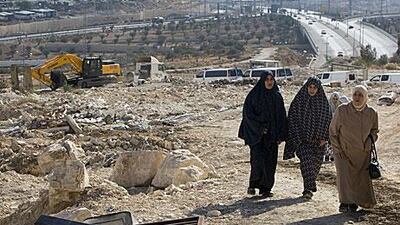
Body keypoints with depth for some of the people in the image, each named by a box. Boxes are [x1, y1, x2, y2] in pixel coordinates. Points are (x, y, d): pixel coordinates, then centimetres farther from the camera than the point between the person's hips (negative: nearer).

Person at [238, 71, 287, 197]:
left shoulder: (277, 96, 9)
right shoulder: (254, 94, -2)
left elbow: (282, 116, 9)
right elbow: (247, 112, -7)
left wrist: (280, 135, 2)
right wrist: (259, 126, -15)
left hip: (271, 134, 4)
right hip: (257, 134, -4)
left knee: (270, 161, 2)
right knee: (258, 159, -14)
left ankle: (266, 188, 11)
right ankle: (253, 184, 2)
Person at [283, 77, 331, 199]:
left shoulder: (323, 101, 3)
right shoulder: (299, 100, -2)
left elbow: (327, 120, 6)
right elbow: (292, 118, 0)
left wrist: (324, 137, -2)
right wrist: (296, 137, -5)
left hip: (317, 138, 3)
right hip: (302, 137, -3)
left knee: (315, 163, 10)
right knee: (306, 159, -17)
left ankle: (310, 184, 35)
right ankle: (308, 189, -19)